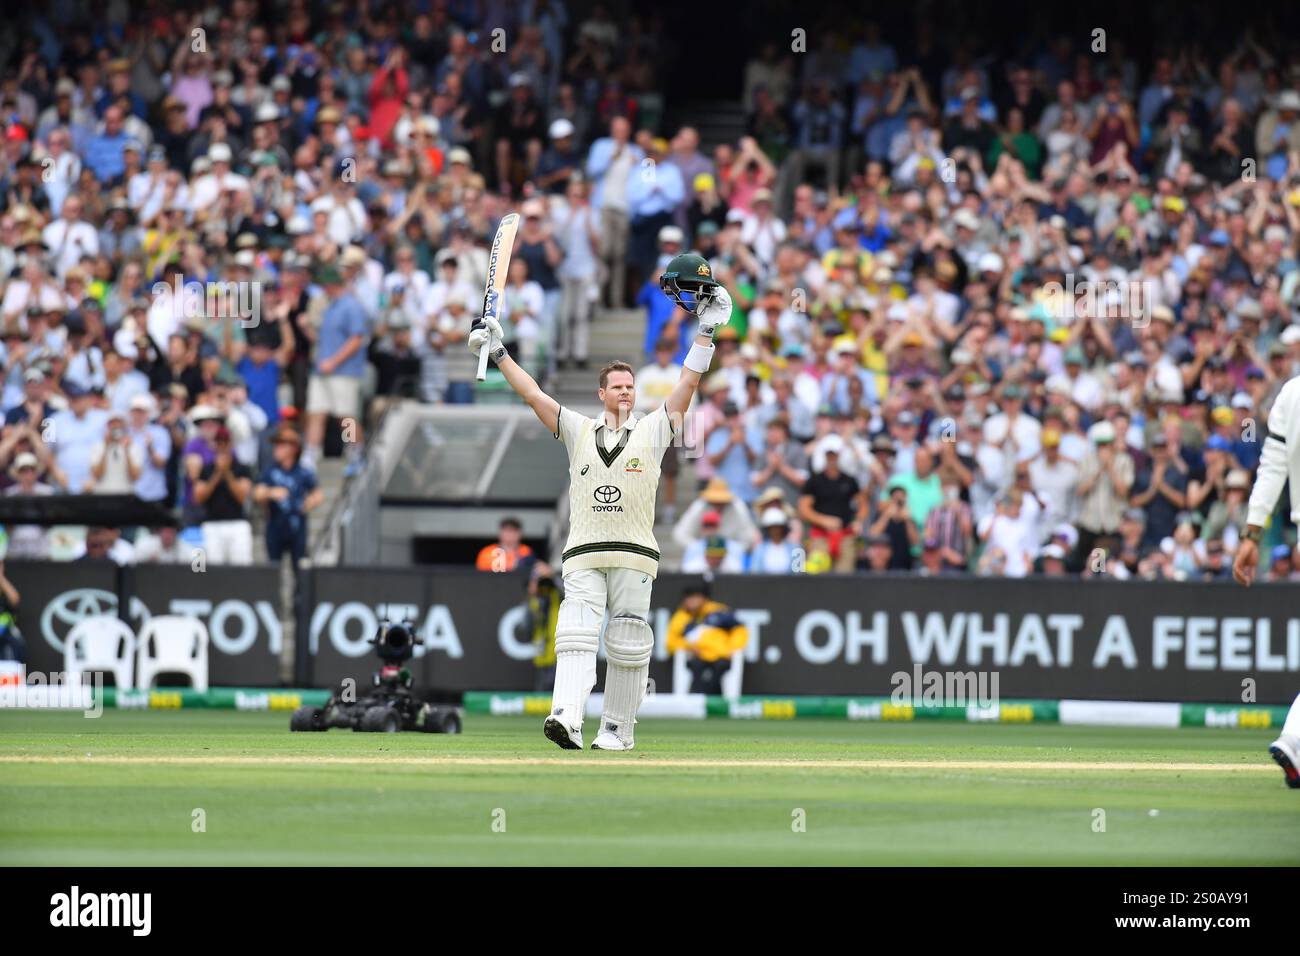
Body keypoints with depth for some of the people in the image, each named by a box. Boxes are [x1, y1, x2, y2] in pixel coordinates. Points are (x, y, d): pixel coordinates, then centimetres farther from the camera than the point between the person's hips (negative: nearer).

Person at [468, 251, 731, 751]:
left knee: (627, 643, 1)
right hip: (584, 553, 0)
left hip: (635, 554, 0)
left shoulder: (652, 430, 10)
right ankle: (567, 717, -30)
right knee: (576, 631, -15)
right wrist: (499, 354, 3)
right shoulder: (578, 430, 14)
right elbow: (533, 395, 10)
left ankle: (617, 729, 9)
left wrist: (705, 333, -4)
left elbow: (686, 387, 2)